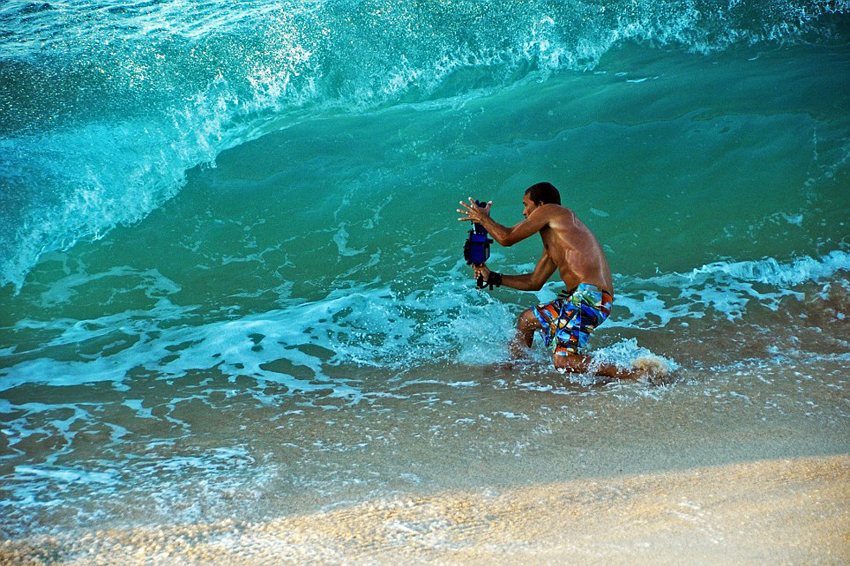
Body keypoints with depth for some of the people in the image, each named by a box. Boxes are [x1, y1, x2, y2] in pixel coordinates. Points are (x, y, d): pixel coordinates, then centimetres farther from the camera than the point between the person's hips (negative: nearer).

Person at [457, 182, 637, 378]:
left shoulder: (551, 210, 0)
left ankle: (635, 376, -18)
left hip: (590, 295, -10)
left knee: (563, 361, -19)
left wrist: (483, 218, 19)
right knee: (527, 318, 26)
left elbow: (507, 238, 0)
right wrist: (492, 277, 37)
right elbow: (534, 282, 32)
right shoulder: (552, 243, 27)